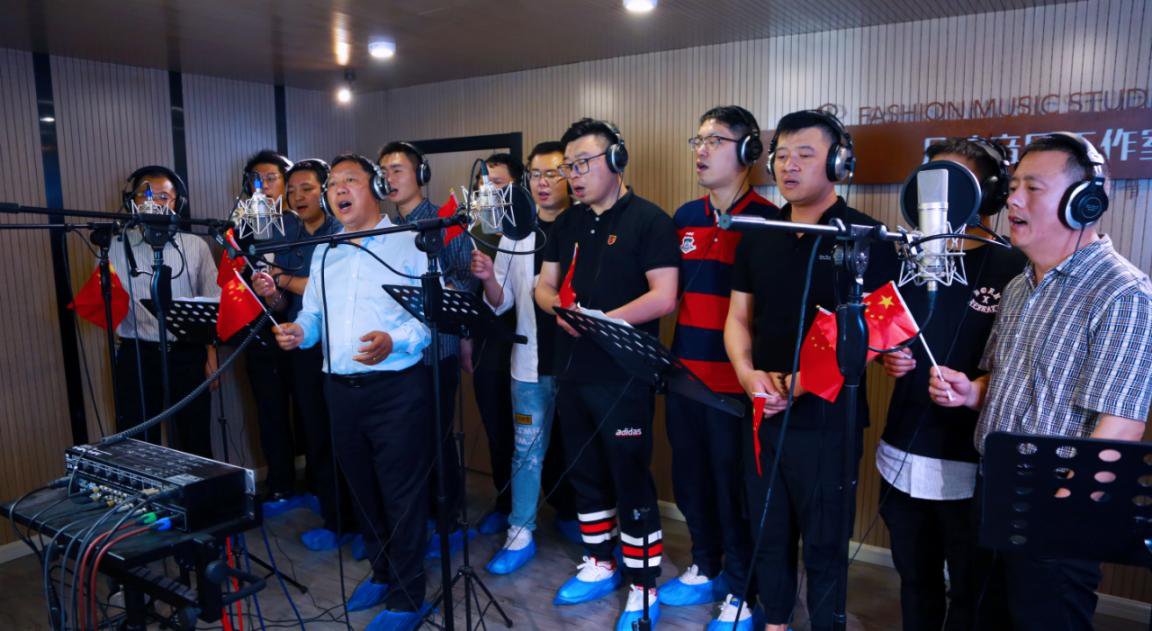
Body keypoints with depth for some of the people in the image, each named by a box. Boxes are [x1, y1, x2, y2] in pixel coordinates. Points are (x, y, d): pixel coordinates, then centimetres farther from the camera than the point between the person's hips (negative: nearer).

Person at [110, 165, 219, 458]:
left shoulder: (195, 246, 6)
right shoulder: (116, 247, 4)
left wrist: (211, 355, 2)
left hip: (187, 354, 1)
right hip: (137, 356, 0)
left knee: (197, 440, 9)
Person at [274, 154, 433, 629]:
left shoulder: (410, 244, -5)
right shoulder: (324, 252, 15)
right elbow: (314, 313, 17)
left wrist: (394, 341, -25)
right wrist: (299, 332, -5)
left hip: (397, 388, -6)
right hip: (341, 389, 7)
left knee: (402, 492, 0)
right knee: (361, 488, 18)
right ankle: (382, 573, 37)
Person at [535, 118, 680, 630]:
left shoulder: (648, 220, -8)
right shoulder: (567, 223, 13)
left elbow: (664, 296, -15)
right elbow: (544, 285, 13)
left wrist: (605, 320, -23)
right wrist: (558, 307, -10)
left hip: (624, 376, -7)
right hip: (571, 372, 7)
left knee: (631, 482, 1)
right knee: (585, 474, 17)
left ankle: (643, 587, 16)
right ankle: (600, 565, 34)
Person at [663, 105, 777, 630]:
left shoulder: (766, 221, -10)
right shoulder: (685, 217, 10)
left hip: (735, 380, -6)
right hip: (684, 372, 7)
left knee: (735, 487, 6)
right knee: (690, 479, 18)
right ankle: (706, 569, 39)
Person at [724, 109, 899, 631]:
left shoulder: (865, 237, -7)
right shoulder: (758, 235, 8)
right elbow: (738, 317, 10)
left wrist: (803, 383, -19)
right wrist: (748, 374, -9)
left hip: (828, 417, -5)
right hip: (764, 412, 5)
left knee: (824, 543, 8)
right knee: (768, 533, 17)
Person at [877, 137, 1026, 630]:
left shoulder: (1014, 268, -9)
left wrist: (975, 387, -25)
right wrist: (890, 355, -2)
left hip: (973, 463, -5)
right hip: (903, 455, 5)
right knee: (915, 582, 21)